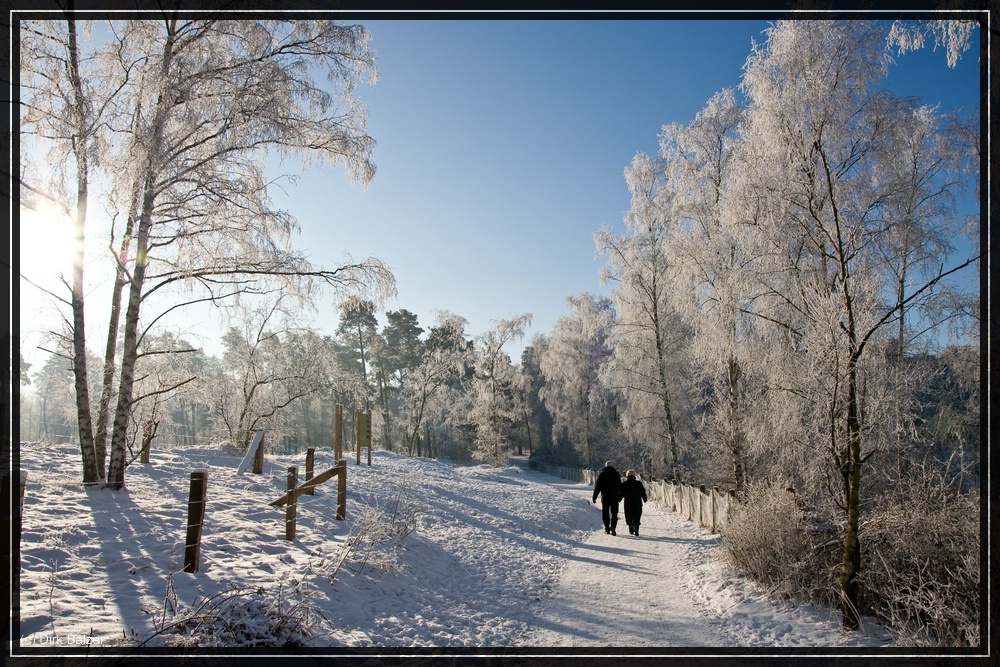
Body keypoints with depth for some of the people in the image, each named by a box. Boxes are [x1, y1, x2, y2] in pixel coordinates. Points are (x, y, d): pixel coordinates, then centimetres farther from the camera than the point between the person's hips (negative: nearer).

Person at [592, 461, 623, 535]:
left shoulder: (601, 474, 0)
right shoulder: (616, 474, 3)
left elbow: (597, 487, -1)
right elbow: (620, 487, 4)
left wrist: (594, 497, 4)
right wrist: (619, 496, 11)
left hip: (604, 497, 0)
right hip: (614, 497, 0)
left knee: (605, 513, 9)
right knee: (614, 513, 5)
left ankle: (607, 528, 6)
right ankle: (613, 526, -17)